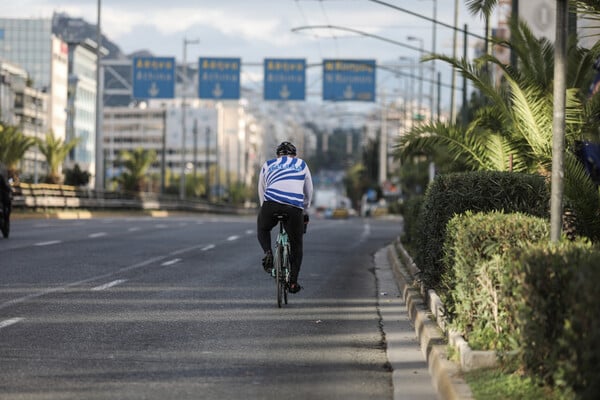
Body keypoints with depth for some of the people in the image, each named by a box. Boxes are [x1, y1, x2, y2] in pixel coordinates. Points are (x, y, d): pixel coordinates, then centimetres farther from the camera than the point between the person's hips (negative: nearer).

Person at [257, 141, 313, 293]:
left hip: (271, 203, 0)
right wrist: (304, 212, 46)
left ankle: (268, 253, 4)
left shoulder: (267, 165, 28)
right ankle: (293, 282, 11)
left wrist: (267, 210, 42)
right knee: (296, 245, 15)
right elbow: (308, 193, 33)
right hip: (294, 207, 0)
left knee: (262, 229, 30)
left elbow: (262, 192, 31)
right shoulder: (301, 164, 27)